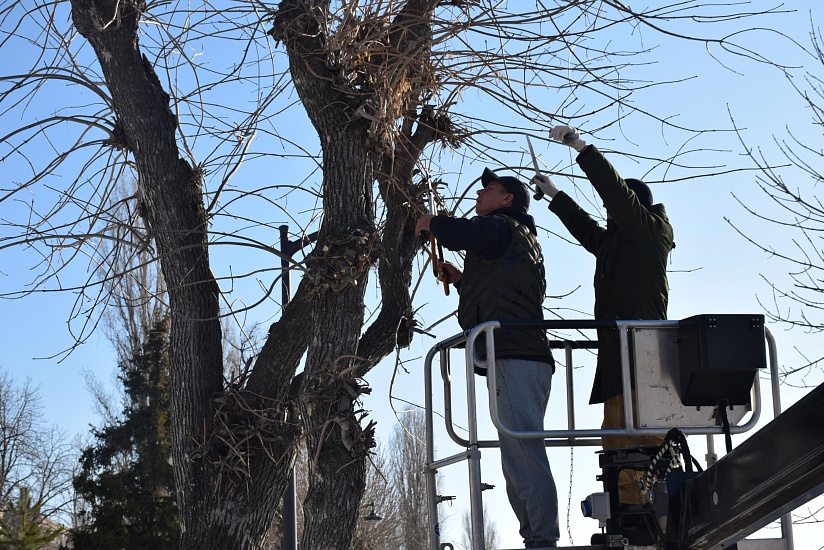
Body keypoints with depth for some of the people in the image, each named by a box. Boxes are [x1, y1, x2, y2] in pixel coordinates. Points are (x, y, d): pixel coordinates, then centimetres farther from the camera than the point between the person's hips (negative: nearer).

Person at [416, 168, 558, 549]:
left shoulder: (503, 227, 0)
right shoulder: (523, 241, 32)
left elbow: (457, 233, -20)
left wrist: (431, 222, 2)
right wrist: (461, 279, 29)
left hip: (514, 357, -11)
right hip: (525, 357, 11)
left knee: (521, 452, -17)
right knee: (520, 455, 9)